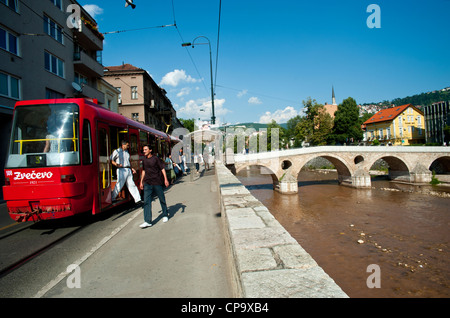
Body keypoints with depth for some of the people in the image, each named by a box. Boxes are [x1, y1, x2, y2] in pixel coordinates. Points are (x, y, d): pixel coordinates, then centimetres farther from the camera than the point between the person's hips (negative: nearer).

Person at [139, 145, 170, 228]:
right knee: (146, 201, -5)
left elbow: (162, 168, -4)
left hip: (157, 182, -4)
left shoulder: (156, 159, -5)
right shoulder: (144, 160, 9)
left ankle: (165, 215, 29)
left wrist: (165, 179, -11)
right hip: (147, 183, 4)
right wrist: (141, 181, 20)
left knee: (162, 199, 9)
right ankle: (147, 221, -3)